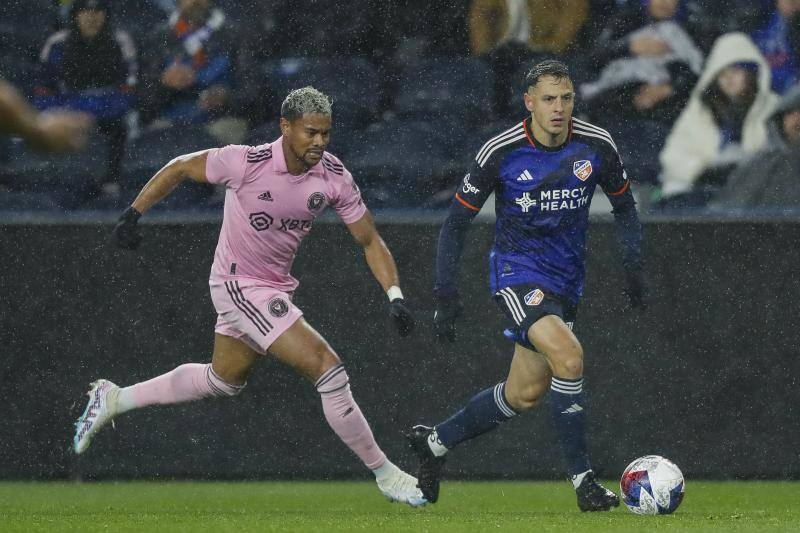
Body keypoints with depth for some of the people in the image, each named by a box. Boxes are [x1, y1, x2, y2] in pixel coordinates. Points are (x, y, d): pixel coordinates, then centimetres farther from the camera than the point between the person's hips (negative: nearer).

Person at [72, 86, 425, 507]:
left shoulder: (333, 176, -10)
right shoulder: (246, 163, -24)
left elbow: (370, 240, -2)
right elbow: (180, 168, -8)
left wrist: (394, 296, -13)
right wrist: (133, 215, -7)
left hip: (274, 286, 7)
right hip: (240, 286, -7)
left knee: (223, 381, 26)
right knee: (329, 370, -15)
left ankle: (114, 400, 41)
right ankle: (384, 474, -3)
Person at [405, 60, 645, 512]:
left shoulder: (596, 146, -5)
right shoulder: (501, 152, -13)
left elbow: (624, 204, 12)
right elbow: (458, 220, -4)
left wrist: (633, 264, -3)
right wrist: (447, 294, -9)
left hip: (566, 281, 5)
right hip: (518, 275, -5)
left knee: (524, 395, 9)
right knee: (568, 356, -27)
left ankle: (435, 442, 31)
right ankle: (583, 479, -18)